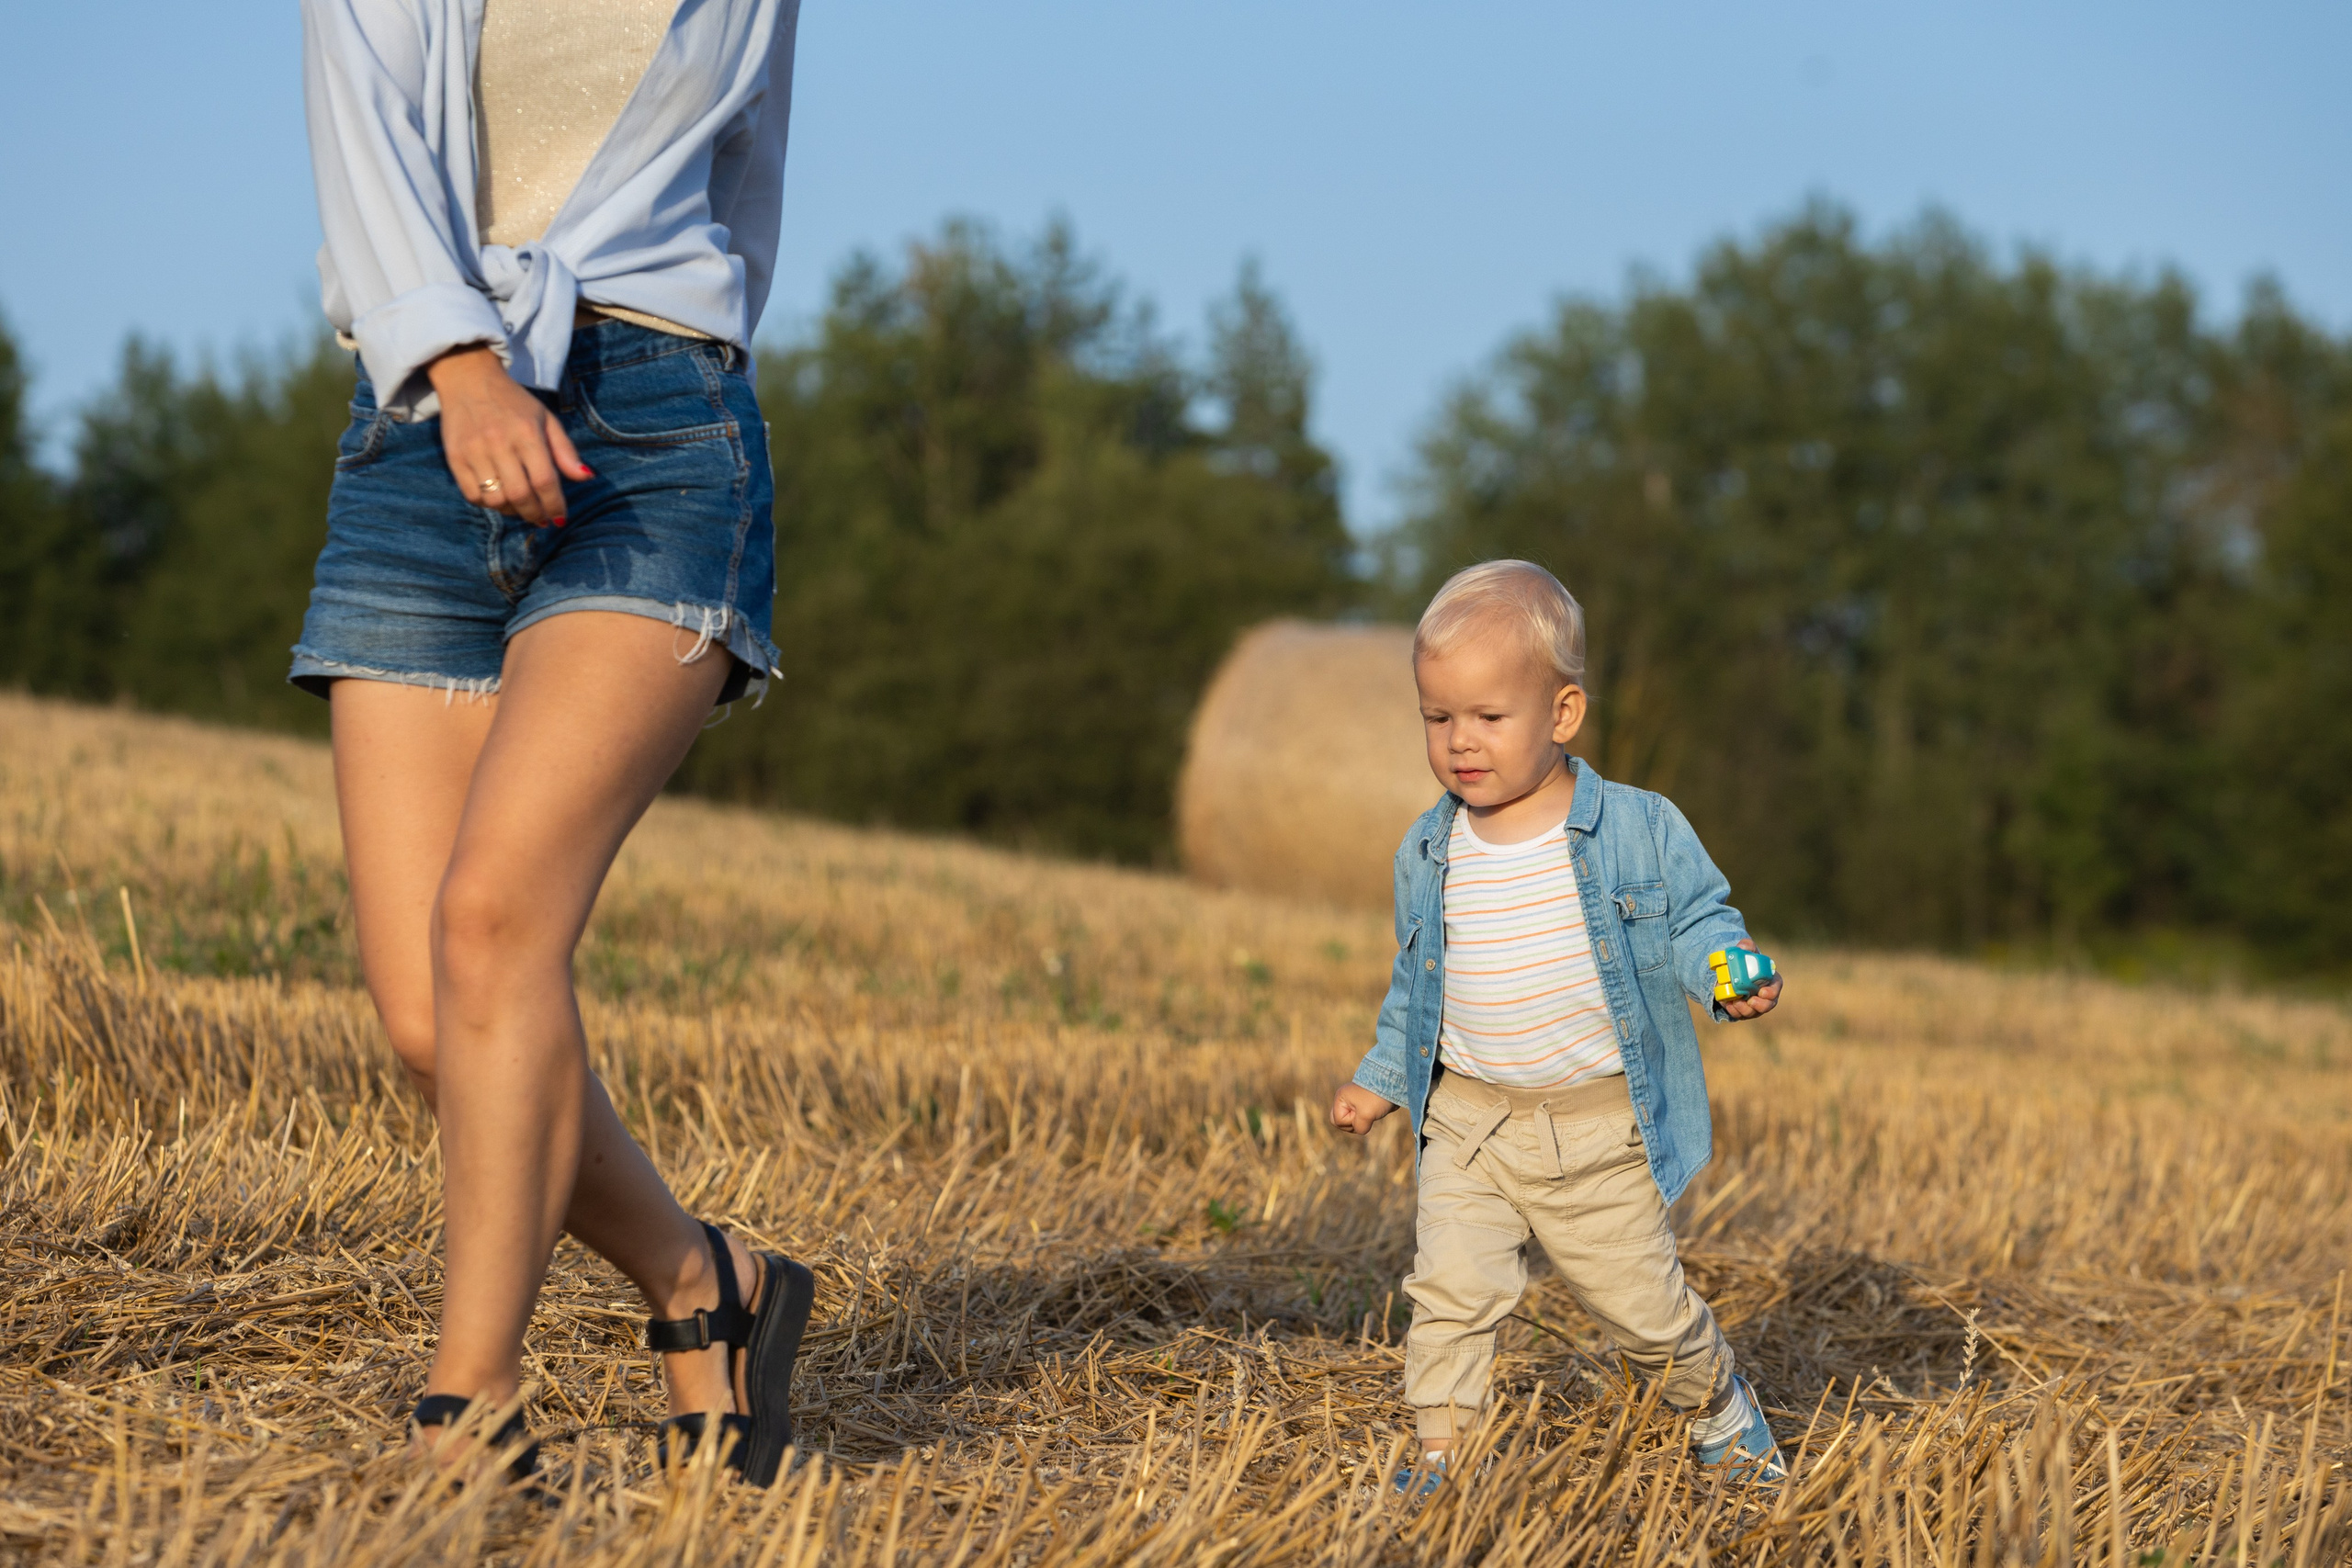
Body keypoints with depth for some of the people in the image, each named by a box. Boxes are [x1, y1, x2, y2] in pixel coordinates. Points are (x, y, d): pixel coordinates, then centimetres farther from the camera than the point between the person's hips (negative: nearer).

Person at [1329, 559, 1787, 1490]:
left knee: (1641, 1301, 9)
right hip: (1469, 1124, 2)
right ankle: (1436, 1460, 5)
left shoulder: (1641, 831, -9)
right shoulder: (1429, 854, 2)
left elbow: (1695, 919, -2)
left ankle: (1717, 1399, 37)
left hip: (1600, 1128, -2)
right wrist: (1380, 1080, 14)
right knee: (1450, 1290, -9)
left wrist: (1729, 973, -22)